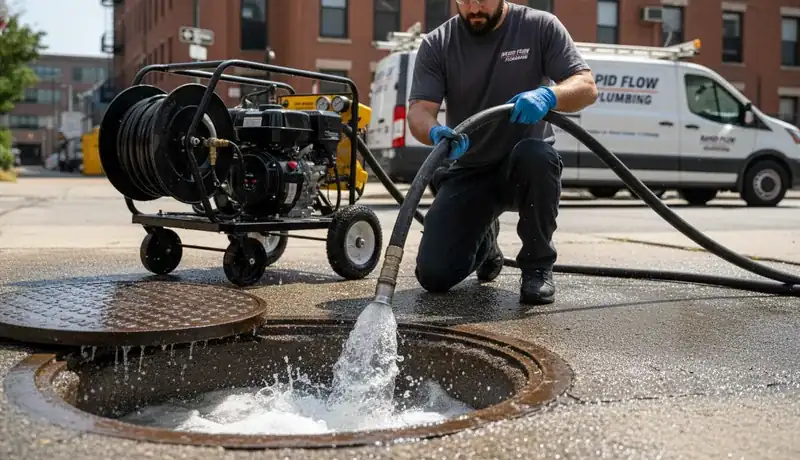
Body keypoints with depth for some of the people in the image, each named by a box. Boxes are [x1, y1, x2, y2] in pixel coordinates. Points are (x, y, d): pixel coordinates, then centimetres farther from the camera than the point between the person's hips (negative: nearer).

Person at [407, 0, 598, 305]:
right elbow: (418, 111, -12)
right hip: (467, 171, 2)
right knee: (434, 275, -12)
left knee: (535, 154, -38)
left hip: (526, 167, -1)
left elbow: (586, 87, -11)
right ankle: (484, 243, 25)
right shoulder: (436, 45, -2)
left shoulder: (540, 27, -4)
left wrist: (548, 95, -34)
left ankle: (537, 266, -15)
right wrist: (436, 132, -37)